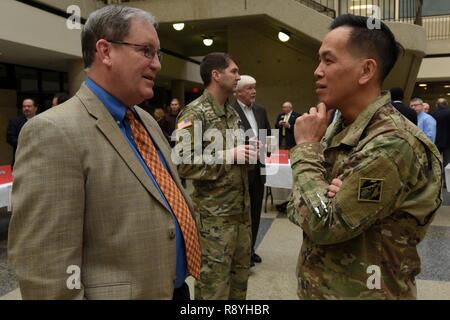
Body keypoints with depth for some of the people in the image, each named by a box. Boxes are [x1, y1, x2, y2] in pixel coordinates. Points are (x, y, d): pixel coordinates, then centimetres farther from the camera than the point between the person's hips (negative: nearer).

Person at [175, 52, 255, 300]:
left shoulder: (232, 112, 13)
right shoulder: (194, 113, -13)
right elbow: (182, 163, -21)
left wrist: (248, 152, 2)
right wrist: (228, 156, -21)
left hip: (241, 208, 8)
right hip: (214, 214, -8)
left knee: (240, 272, 19)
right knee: (214, 281, 5)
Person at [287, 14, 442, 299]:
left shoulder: (393, 144, -26)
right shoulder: (337, 129, 1)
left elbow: (321, 225, -25)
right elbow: (298, 209, 1)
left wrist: (306, 147, -17)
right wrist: (324, 201, -21)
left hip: (360, 292, -7)